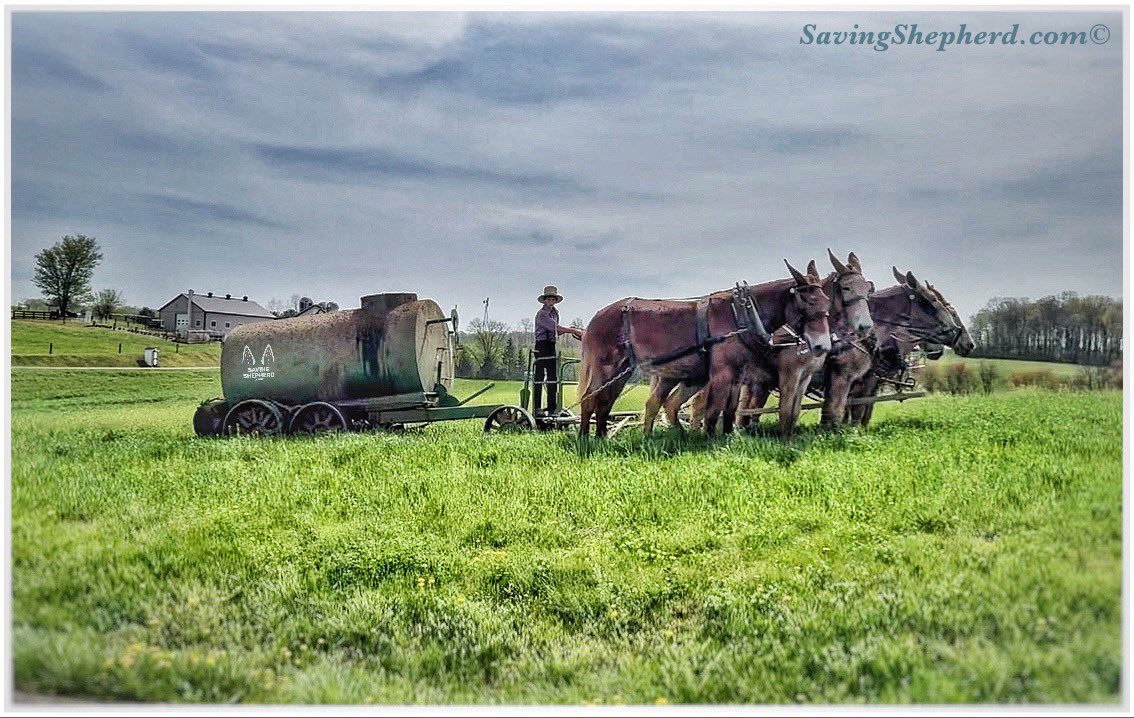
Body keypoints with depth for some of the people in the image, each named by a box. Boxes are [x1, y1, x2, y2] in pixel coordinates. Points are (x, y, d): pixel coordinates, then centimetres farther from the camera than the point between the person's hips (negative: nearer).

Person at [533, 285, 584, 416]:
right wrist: (574, 330, -22)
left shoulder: (555, 312, 16)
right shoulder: (541, 314, -11)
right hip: (541, 347, -8)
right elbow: (555, 327, -21)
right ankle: (536, 408, -3)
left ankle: (552, 408, 11)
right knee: (539, 377, -6)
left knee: (553, 377, 7)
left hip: (551, 347, 8)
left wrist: (569, 330, 1)